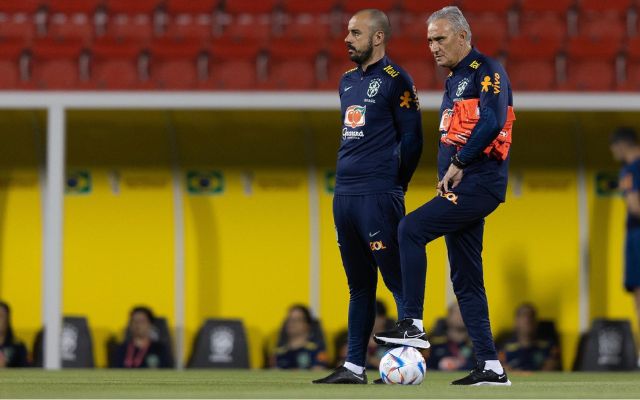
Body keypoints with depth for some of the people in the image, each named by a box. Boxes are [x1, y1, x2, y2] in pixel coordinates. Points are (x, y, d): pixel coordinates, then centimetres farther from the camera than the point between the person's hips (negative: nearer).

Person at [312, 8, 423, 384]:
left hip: (377, 198, -8)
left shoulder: (395, 80, -6)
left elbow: (412, 140, -7)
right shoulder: (348, 81, 17)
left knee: (398, 281, -7)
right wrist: (348, 181, 17)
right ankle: (354, 367, 12)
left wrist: (392, 188, -1)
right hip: (344, 195, 8)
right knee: (359, 284, 10)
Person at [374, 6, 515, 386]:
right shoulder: (454, 79, 22)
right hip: (462, 187, 10)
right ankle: (491, 367, 7)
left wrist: (459, 164, -16)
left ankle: (413, 326, -19)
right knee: (466, 280, 7)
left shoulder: (487, 71, -7)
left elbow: (491, 123, -21)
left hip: (479, 183, -10)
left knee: (412, 229, -20)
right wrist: (448, 176, 13)